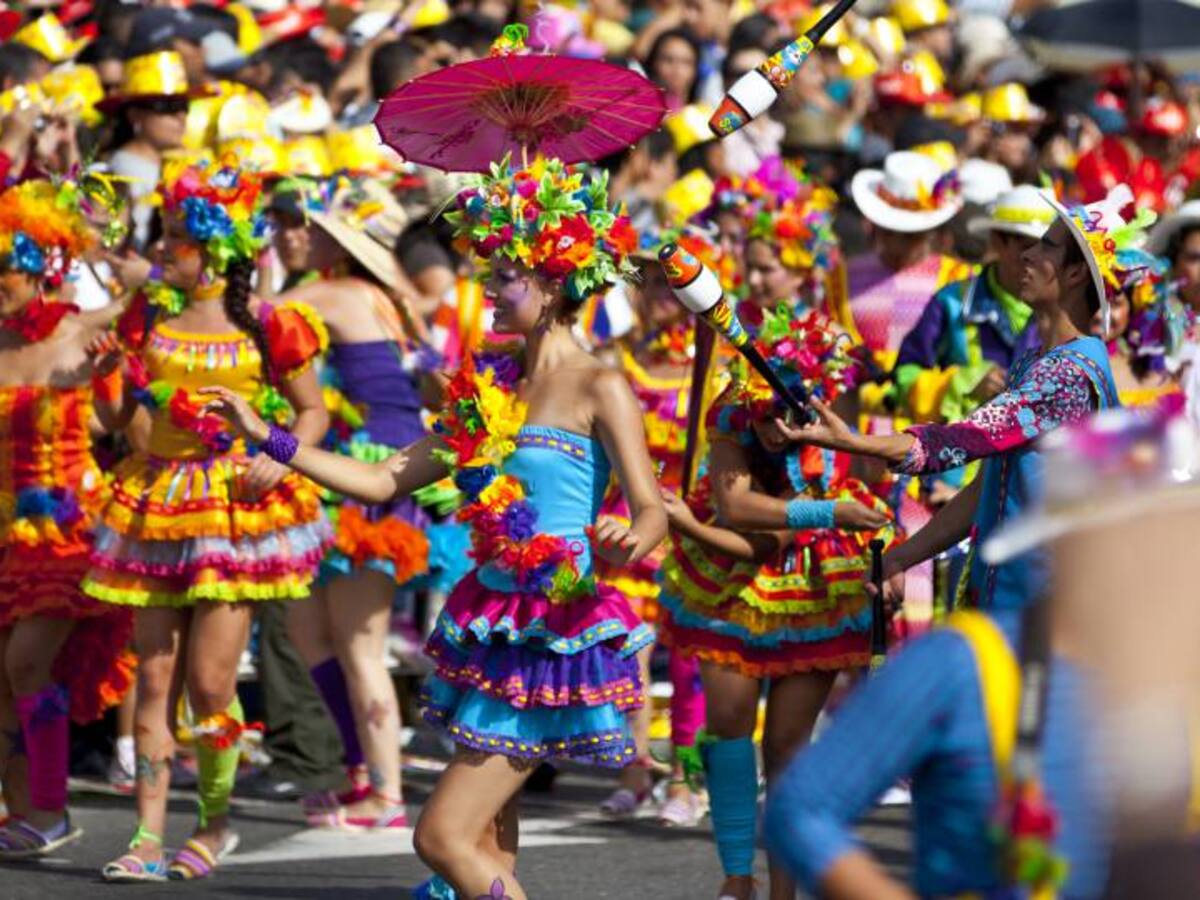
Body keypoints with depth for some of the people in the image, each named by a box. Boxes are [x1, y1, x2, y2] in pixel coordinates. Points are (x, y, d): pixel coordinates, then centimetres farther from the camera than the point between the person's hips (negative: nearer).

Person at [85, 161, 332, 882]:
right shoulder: (149, 315, 9)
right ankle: (150, 836, 2)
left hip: (238, 503, -4)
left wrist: (281, 459, -11)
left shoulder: (268, 326, -2)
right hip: (156, 502, 4)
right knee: (155, 672, 1)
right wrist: (107, 373, -7)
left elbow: (313, 412, 7)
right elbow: (118, 416, 13)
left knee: (209, 680, -7)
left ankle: (217, 820, 14)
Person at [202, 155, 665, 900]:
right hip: (494, 635, 8)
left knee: (444, 837, -14)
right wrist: (270, 439, 14)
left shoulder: (599, 390, -8)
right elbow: (387, 481, 17)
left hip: (556, 636, -8)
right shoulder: (492, 390, 14)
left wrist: (629, 544, -39)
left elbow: (652, 510, -15)